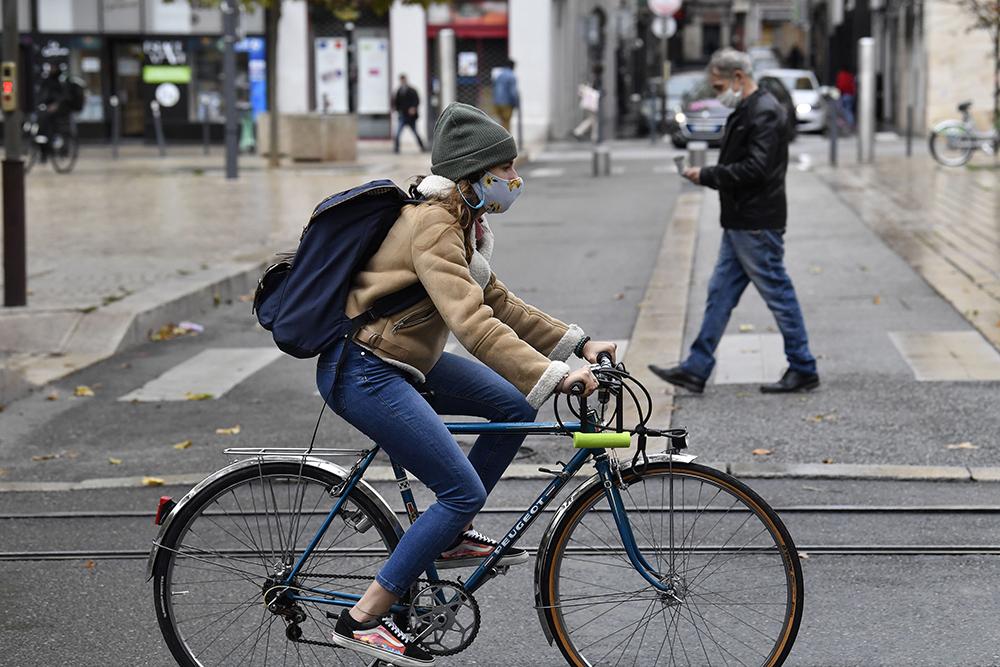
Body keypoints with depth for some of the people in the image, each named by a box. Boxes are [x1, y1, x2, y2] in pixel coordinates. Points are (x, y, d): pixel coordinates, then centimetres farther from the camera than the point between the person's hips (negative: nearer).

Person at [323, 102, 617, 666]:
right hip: (363, 373, -10)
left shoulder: (457, 223, 10)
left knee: (517, 407, 9)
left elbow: (499, 303, 14)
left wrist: (578, 344, 5)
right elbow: (472, 323, -33)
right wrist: (555, 377, -39)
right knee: (465, 492, -12)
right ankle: (364, 620, -7)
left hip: (405, 360, 10)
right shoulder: (432, 226, -22)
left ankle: (454, 537, 19)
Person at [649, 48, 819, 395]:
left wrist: (707, 175, -18)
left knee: (778, 295, -1)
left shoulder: (765, 113, -17)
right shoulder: (745, 111, 16)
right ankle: (696, 369, 13)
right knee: (720, 294, 10)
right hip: (739, 223, 10)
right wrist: (707, 174, 8)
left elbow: (755, 169, -24)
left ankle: (803, 369, 9)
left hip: (757, 226, -10)